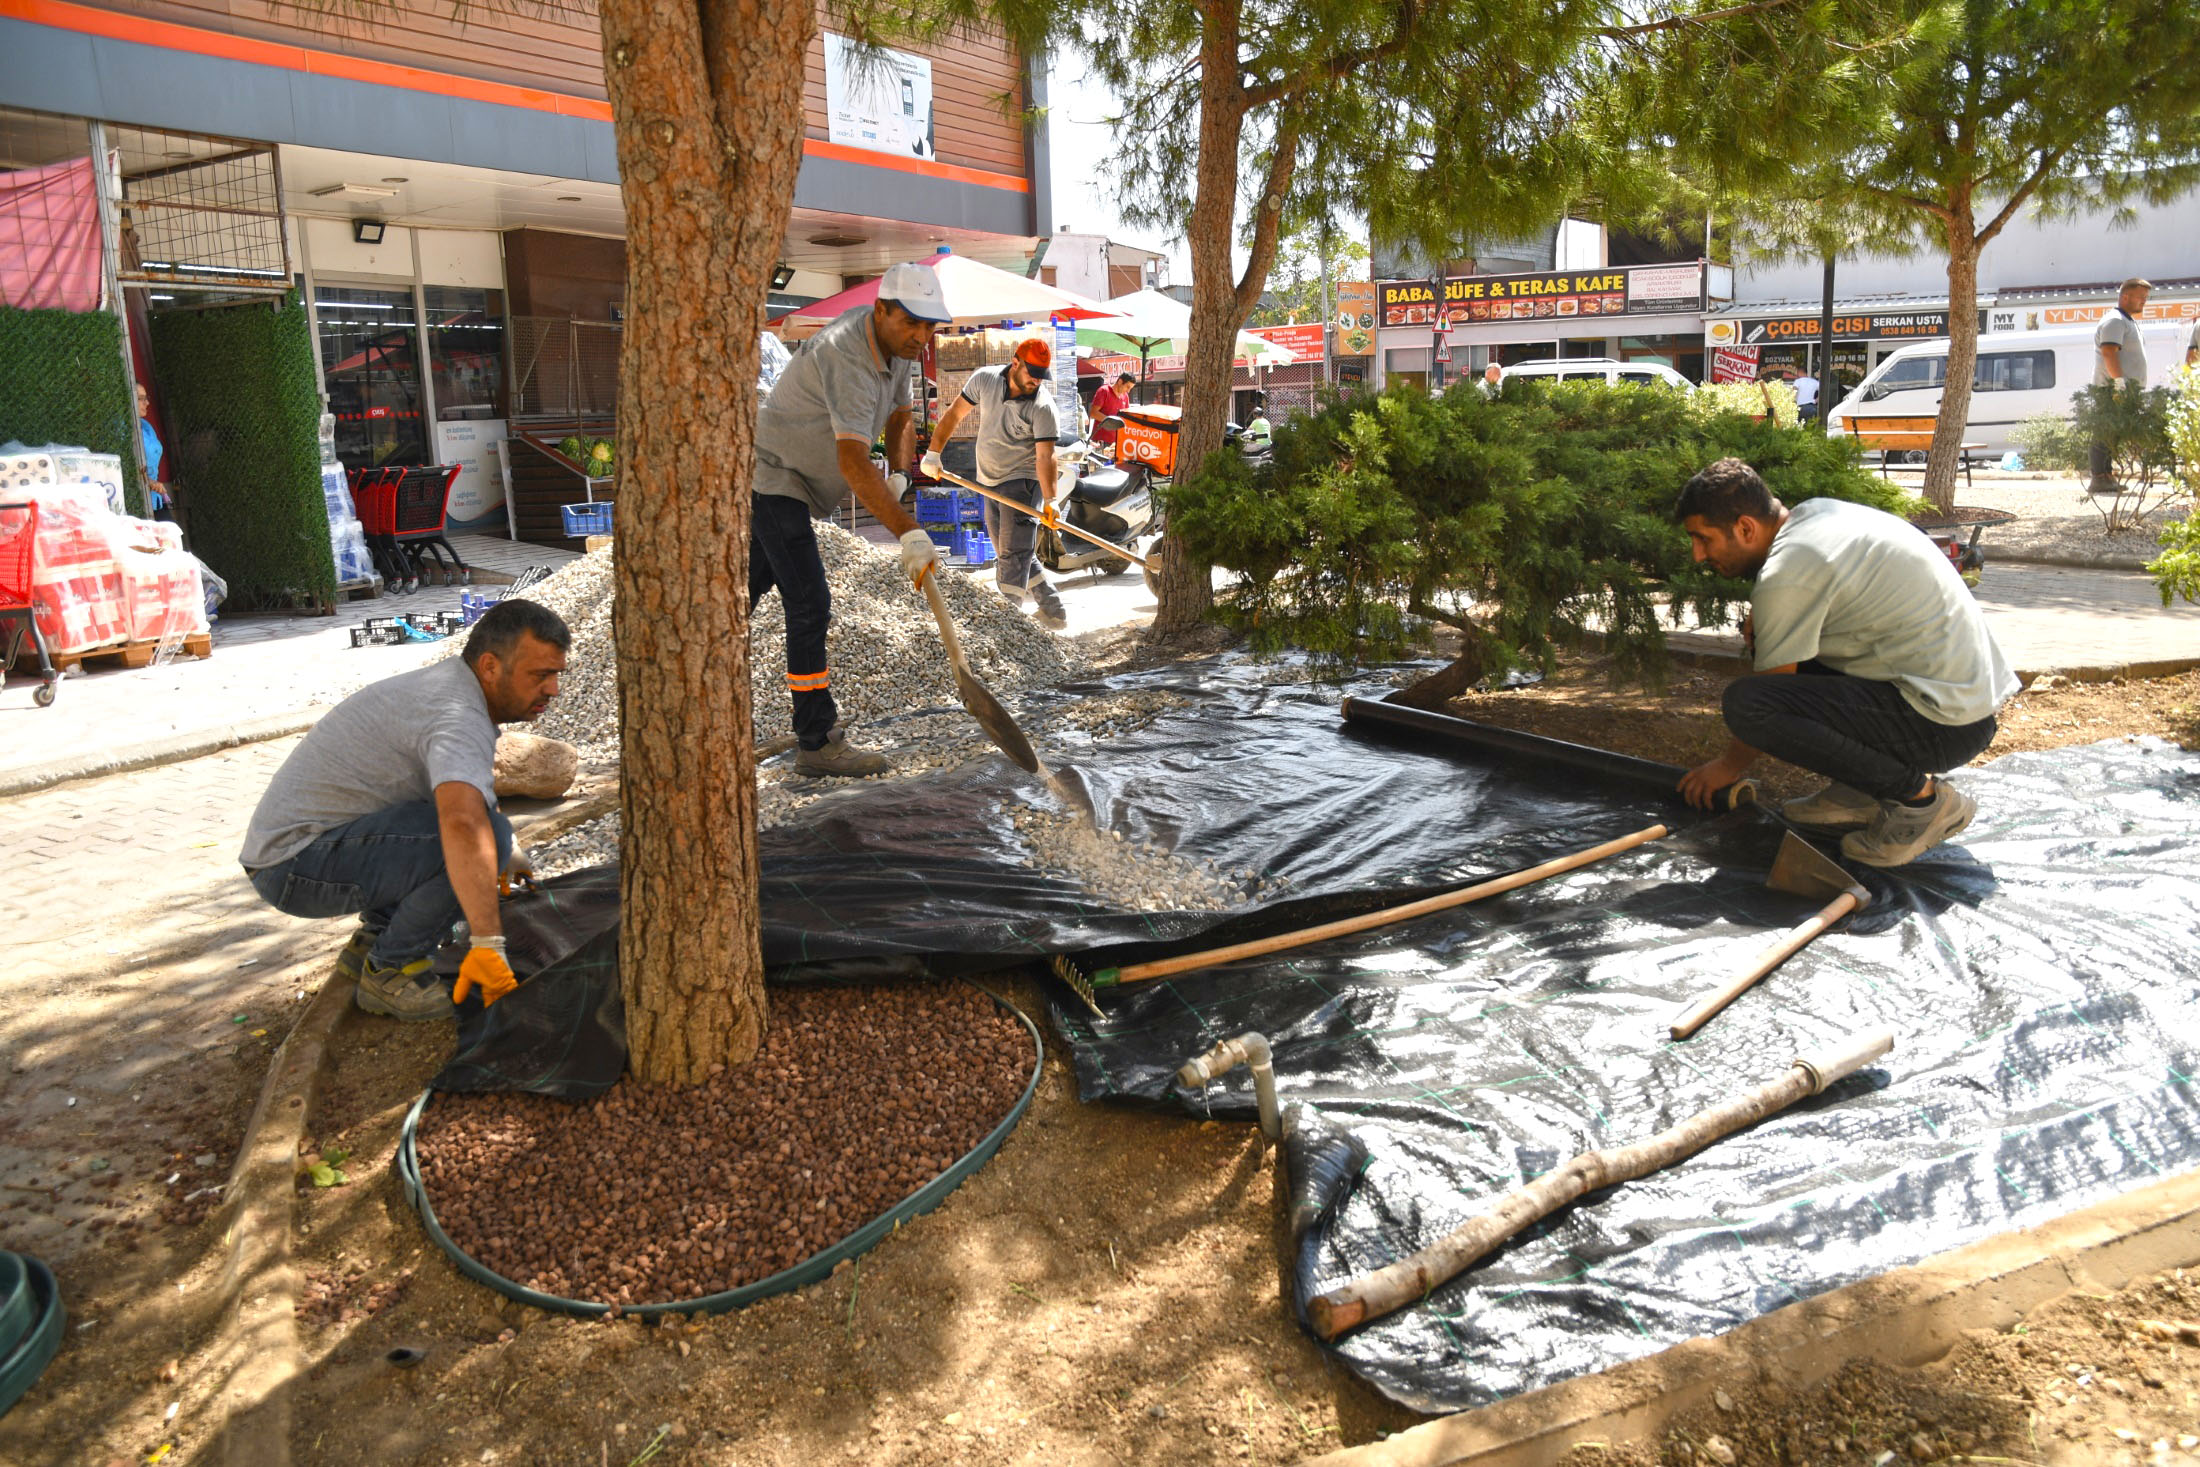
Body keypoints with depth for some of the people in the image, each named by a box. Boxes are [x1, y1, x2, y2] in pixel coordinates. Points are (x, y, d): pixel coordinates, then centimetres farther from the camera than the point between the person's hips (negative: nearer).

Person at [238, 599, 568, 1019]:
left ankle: (375, 939, 15)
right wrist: (488, 944, -44)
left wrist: (507, 859, 31)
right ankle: (389, 970, -10)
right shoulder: (457, 717, -23)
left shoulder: (449, 684, 10)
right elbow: (464, 823, -42)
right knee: (484, 835, -27)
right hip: (294, 865, -10)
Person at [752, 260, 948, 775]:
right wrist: (909, 534, -45)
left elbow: (900, 417, 13)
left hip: (794, 481, 10)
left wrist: (898, 474, -6)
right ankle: (819, 743, -11)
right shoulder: (847, 357, -31)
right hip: (774, 476, -10)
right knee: (809, 605, -14)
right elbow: (854, 463, -39)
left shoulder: (898, 345, -1)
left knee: (751, 584, 22)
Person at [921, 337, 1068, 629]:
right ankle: (1052, 609, 23)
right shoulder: (984, 379, -3)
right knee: (1007, 553, 13)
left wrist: (1049, 499, -34)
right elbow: (955, 413, 6)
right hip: (989, 482, 6)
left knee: (1014, 554, -13)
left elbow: (1045, 455, -23)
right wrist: (933, 453, 2)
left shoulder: (1042, 407, -17)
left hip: (1022, 483, -6)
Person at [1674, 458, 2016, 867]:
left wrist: (1728, 767, 8)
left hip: (1947, 723, -10)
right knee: (1776, 644, 19)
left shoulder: (1786, 573, -18)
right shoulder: (1814, 512, 8)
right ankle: (1863, 790, 13)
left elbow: (1759, 704, -9)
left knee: (1745, 702, -25)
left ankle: (1921, 796, -10)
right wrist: (1762, 618, 7)